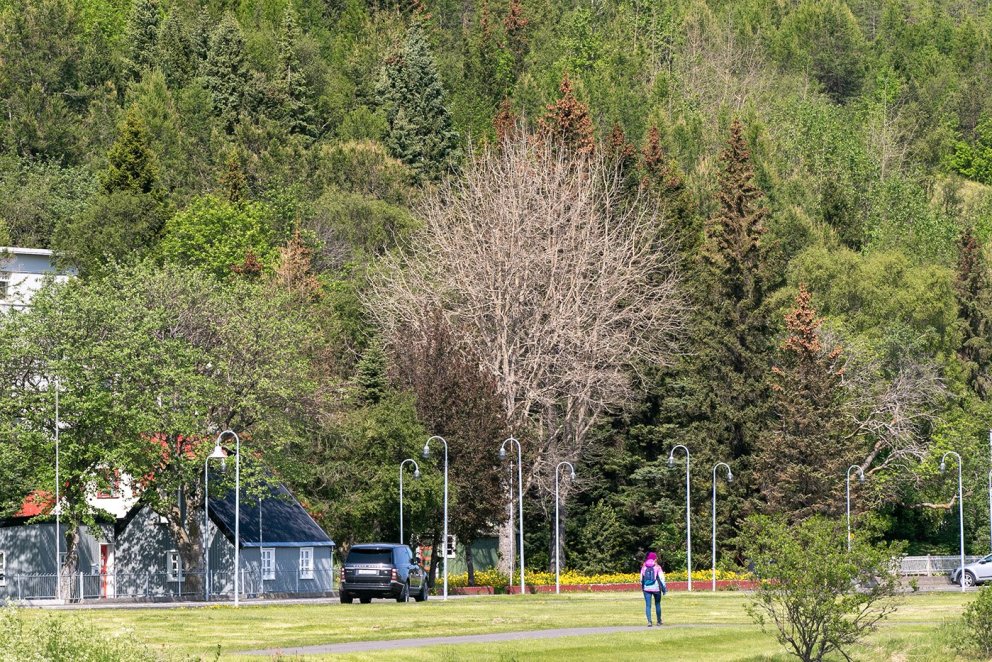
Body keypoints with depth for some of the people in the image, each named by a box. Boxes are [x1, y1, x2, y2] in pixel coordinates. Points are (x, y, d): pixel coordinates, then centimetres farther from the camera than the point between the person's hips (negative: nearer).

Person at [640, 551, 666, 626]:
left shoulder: (644, 567, 3)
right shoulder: (657, 567, -6)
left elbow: (641, 579, 9)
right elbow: (661, 578, -8)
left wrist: (642, 588, 23)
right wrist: (664, 588, -1)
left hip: (647, 588, 1)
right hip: (656, 588, -1)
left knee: (648, 605, -1)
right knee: (657, 604, 15)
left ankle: (649, 621, -15)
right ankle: (659, 621, 24)